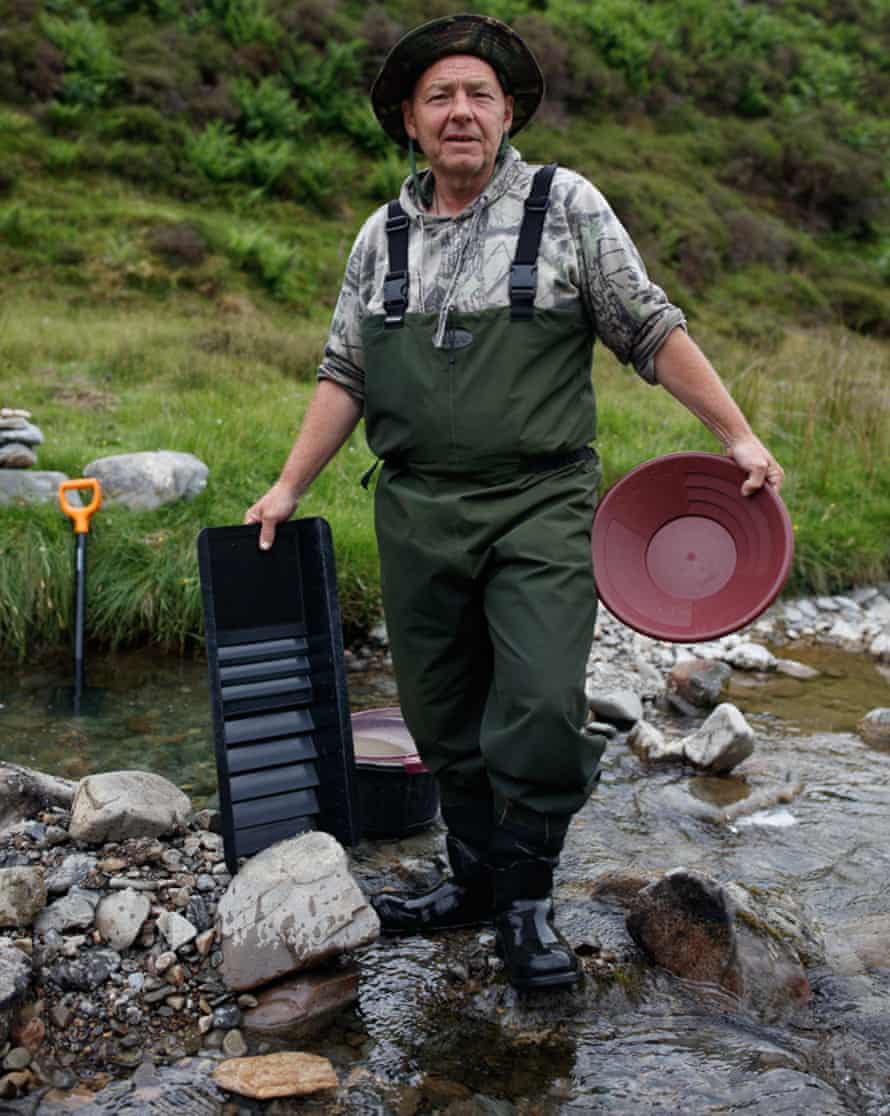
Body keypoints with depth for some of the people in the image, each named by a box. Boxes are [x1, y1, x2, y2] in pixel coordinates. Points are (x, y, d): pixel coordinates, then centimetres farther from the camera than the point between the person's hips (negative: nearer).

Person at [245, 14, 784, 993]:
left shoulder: (566, 205, 3)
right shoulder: (382, 238, 13)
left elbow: (651, 330, 2)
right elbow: (345, 373, 15)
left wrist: (737, 435, -4)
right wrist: (289, 486, 10)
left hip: (540, 509, -3)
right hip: (417, 515, 4)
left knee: (541, 710, -11)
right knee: (443, 719, 10)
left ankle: (527, 906, 9)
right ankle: (475, 881, 29)